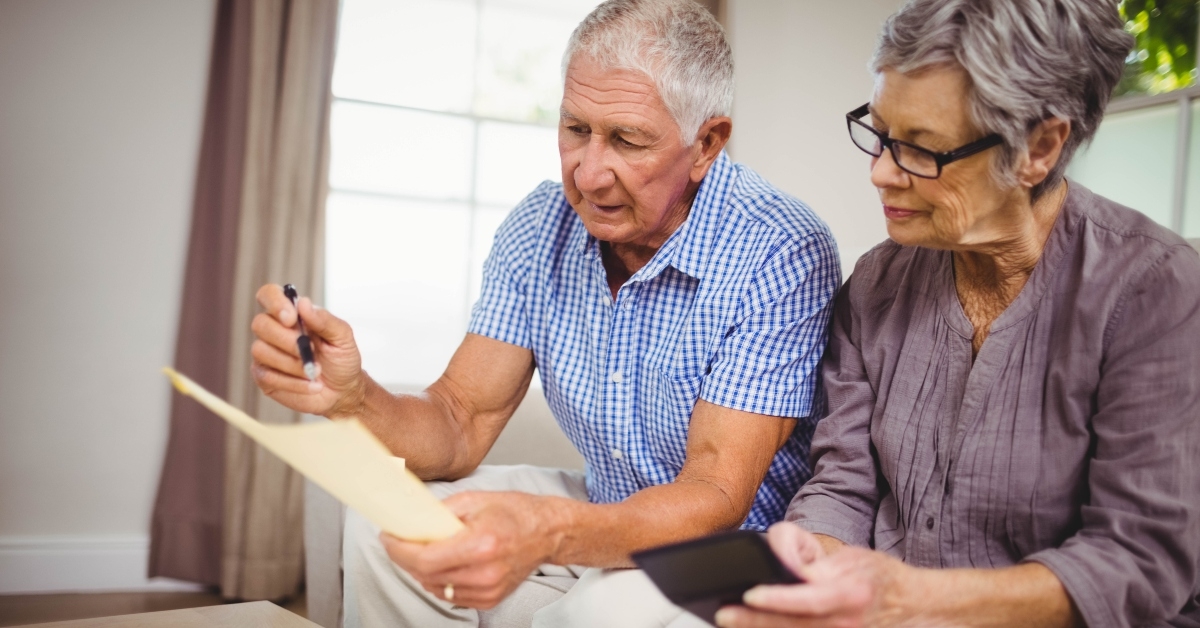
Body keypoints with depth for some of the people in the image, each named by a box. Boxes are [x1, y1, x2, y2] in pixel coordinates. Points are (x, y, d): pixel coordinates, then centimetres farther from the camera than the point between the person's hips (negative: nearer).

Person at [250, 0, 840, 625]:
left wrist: (547, 531, -47)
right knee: (386, 524, -9)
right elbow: (461, 426, -6)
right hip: (609, 519, 6)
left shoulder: (782, 256, -23)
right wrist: (352, 398, -29)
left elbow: (715, 497, -28)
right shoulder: (541, 228, -4)